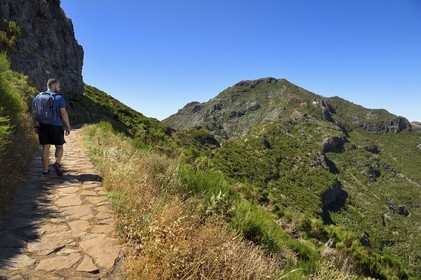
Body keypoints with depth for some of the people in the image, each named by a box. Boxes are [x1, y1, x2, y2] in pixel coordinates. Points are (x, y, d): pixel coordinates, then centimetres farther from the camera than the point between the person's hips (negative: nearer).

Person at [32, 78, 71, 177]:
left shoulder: (38, 97, 8)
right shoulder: (59, 97, -7)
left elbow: (34, 112, 9)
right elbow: (63, 113, -11)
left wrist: (35, 125, 15)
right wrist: (68, 126, -6)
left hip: (43, 126, 4)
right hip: (56, 126, -4)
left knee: (45, 147, 9)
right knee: (59, 146, 9)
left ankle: (45, 170, 13)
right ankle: (57, 163, -14)